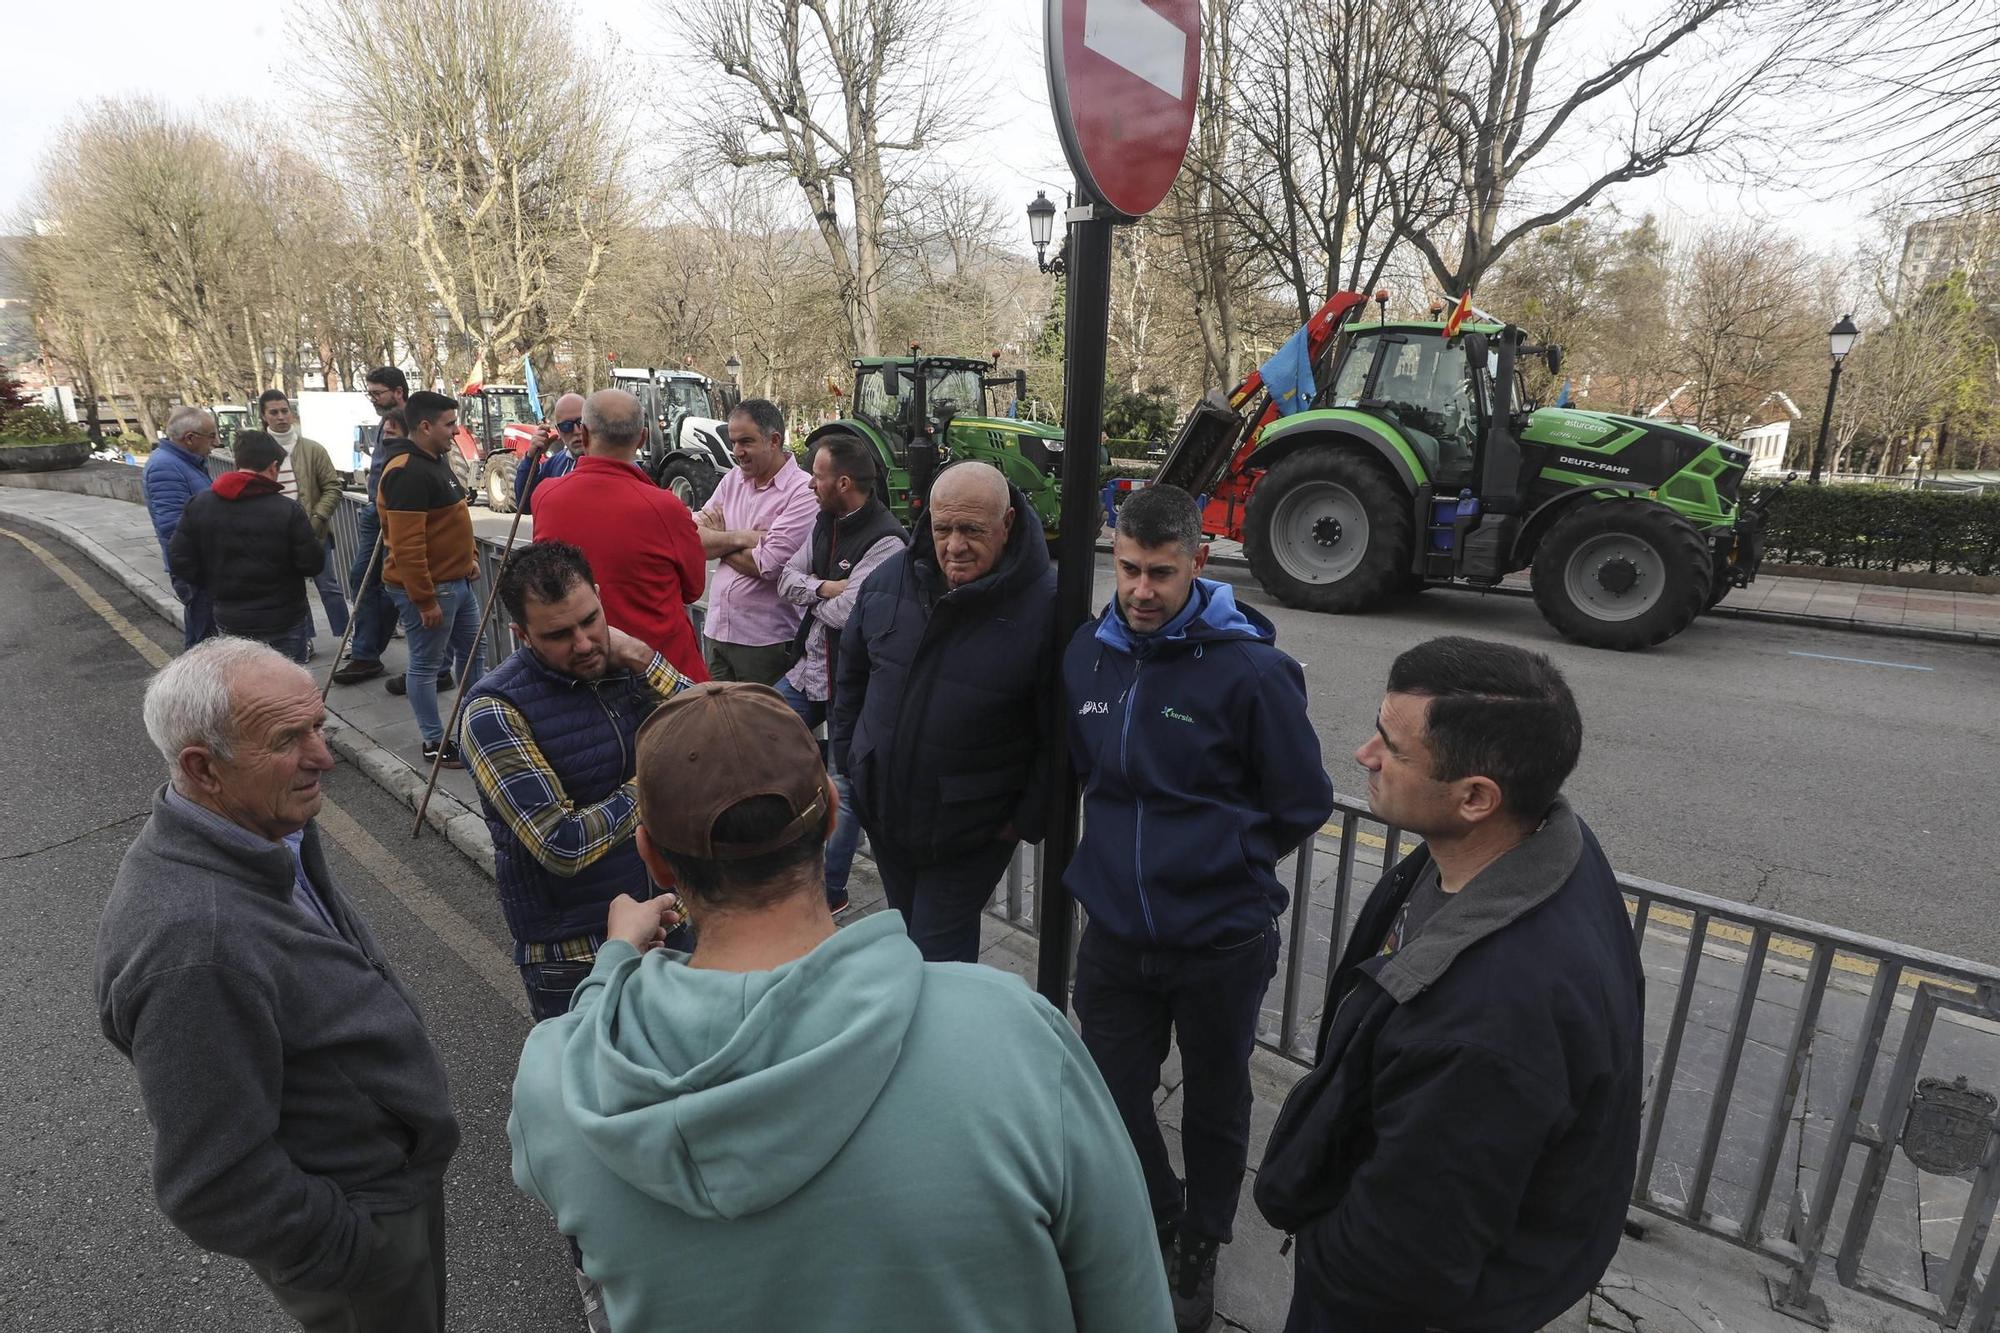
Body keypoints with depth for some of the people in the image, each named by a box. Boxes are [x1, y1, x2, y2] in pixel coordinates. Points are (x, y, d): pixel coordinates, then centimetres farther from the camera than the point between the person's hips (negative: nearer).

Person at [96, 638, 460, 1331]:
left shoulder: (260, 827, -8)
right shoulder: (194, 944, -38)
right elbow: (216, 1188, -30)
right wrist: (350, 1250, -17)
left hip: (396, 1165, 8)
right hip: (358, 1218, -8)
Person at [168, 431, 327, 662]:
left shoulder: (199, 504, -2)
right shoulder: (288, 510, -17)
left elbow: (179, 560, -1)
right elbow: (312, 564, -13)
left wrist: (215, 588, 12)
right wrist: (318, 543, 7)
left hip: (229, 623, 4)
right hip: (282, 624, -4)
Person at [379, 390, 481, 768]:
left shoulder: (435, 460, 11)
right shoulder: (407, 473, -22)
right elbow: (406, 545, -25)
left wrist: (470, 556, 19)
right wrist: (425, 600, -24)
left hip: (457, 580, 10)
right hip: (426, 586, -10)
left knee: (471, 650, 20)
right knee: (426, 664, 3)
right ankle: (435, 743, 14)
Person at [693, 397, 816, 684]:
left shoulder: (803, 492, -13)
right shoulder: (733, 479, 10)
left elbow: (769, 565, -20)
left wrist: (718, 540, -4)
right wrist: (740, 537, -14)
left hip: (767, 640, -6)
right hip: (717, 630, 6)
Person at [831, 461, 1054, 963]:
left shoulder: (1044, 605, -21)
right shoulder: (890, 578, -4)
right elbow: (851, 673, 11)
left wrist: (1028, 819, -12)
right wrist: (846, 758, 10)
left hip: (969, 833, -6)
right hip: (881, 811, 6)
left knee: (939, 957, 4)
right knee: (904, 931, 26)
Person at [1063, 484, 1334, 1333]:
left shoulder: (1250, 668, -18)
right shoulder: (1088, 654, -3)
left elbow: (1303, 806, -7)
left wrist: (1221, 866, 3)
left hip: (1221, 940, -3)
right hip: (1115, 931, 4)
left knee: (1215, 1104, 18)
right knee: (1109, 1096, 16)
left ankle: (1200, 1251, 46)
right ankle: (1160, 1219, 47)